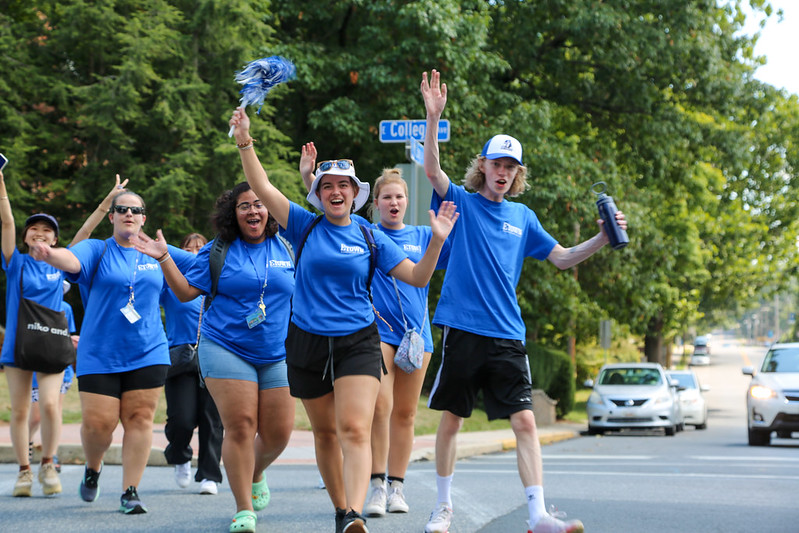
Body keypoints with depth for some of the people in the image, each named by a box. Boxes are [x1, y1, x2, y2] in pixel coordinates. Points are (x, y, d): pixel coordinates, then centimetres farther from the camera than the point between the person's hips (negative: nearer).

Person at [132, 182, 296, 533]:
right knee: (240, 425, -13)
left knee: (278, 432, 1)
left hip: (277, 355, 3)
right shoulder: (218, 251, 3)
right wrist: (165, 259, -8)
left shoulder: (287, 249, 8)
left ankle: (256, 473, 36)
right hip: (226, 349, -3)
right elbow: (186, 292, 2)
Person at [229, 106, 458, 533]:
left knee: (355, 430, -17)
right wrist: (245, 144, -12)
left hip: (357, 342, -2)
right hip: (307, 342, 2)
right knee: (325, 432, 12)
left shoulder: (371, 239, 4)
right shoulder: (305, 227, 4)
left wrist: (437, 240, -11)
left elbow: (417, 277, 3)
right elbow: (263, 189, -3)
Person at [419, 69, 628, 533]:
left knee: (525, 421, -8)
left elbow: (562, 258, 18)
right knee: (451, 419, 5)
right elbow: (432, 170, -12)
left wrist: (602, 239, 2)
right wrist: (433, 117, -25)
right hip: (463, 331, -2)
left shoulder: (523, 217, 14)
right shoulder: (462, 203, 4)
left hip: (507, 337, 2)